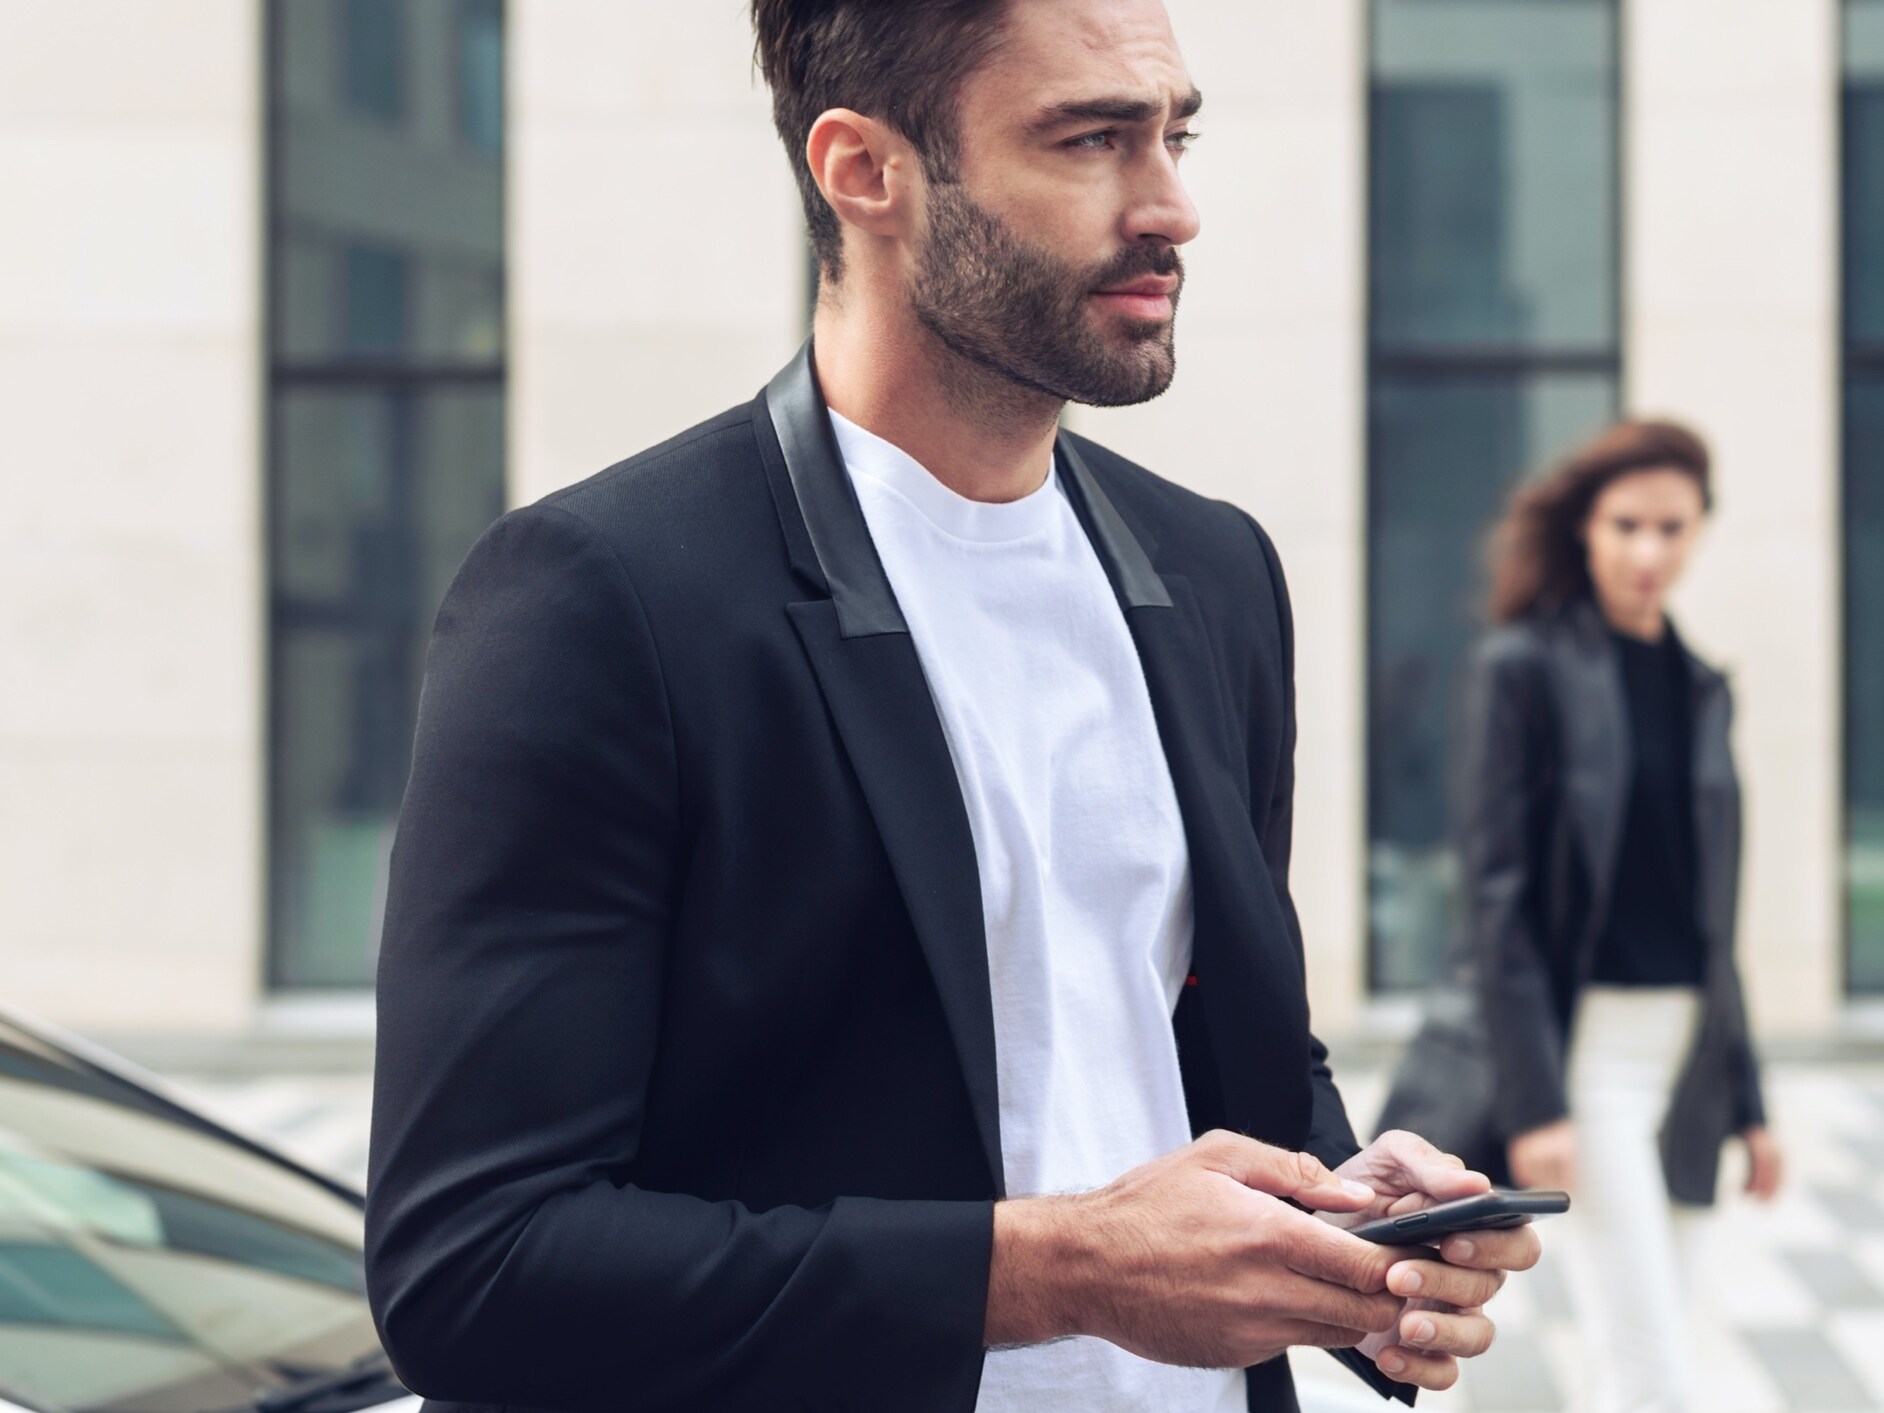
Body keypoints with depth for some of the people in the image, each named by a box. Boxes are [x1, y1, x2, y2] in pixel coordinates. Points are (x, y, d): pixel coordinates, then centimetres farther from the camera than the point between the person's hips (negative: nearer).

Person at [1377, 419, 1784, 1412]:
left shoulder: (1697, 686, 12)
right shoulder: (1521, 667, -8)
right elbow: (1494, 890, -12)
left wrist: (1746, 1098, 16)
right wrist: (1530, 1097, -18)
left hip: (1686, 1047, 7)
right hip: (1585, 1041, -7)